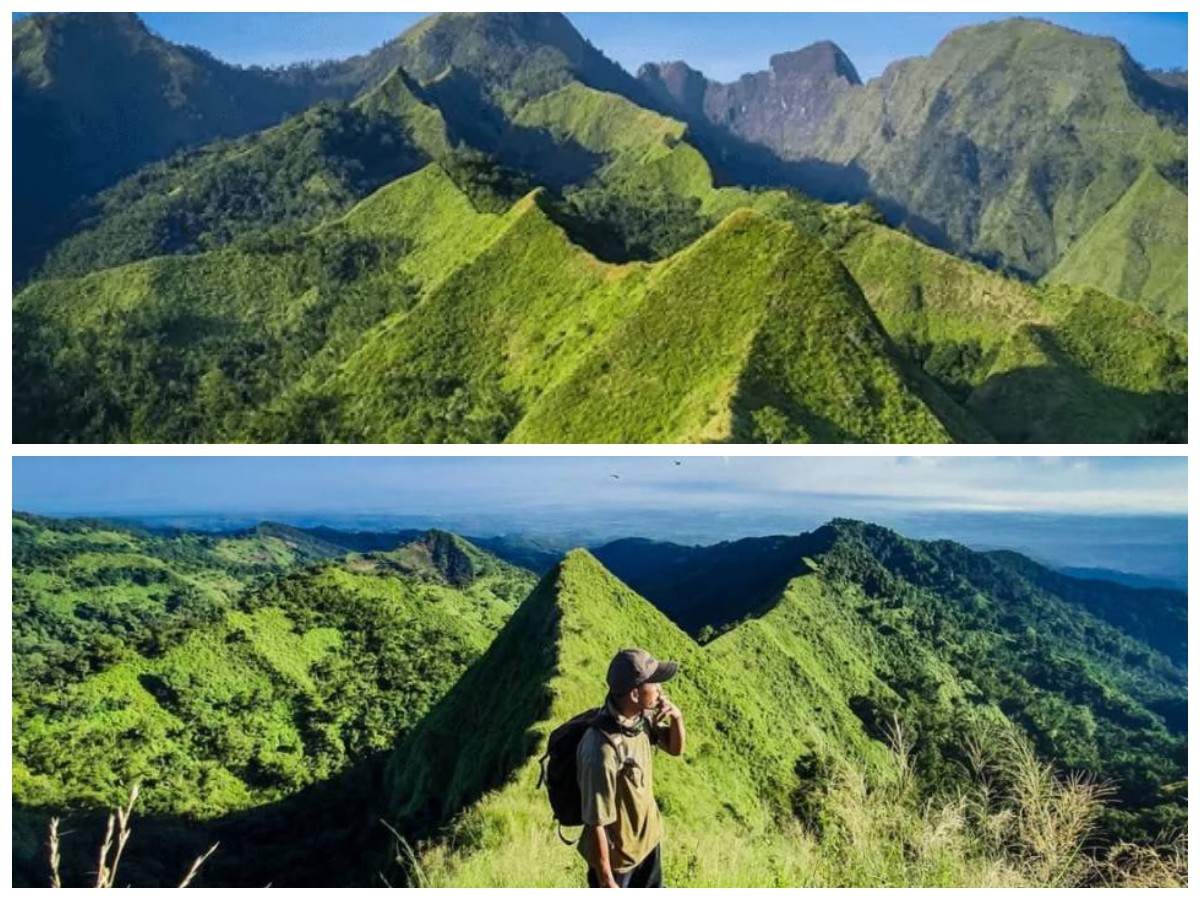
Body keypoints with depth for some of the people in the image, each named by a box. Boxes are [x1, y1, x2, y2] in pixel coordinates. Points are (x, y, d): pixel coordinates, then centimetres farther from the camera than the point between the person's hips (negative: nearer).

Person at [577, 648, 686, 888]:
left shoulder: (641, 717, -15)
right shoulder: (602, 751, -39)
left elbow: (675, 748, 5)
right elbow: (596, 824, -29)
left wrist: (677, 718, -16)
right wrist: (606, 879, -18)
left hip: (647, 837, 7)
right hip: (615, 853, -7)